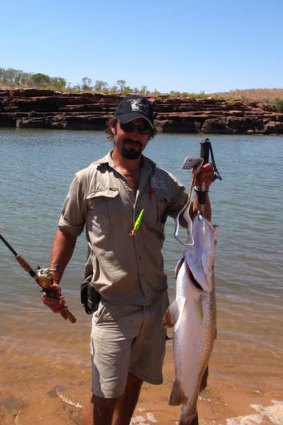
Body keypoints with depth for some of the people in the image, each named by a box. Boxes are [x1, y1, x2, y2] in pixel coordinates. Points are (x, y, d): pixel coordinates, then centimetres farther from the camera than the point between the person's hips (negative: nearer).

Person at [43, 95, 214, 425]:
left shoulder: (164, 182, 5)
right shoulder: (88, 179, -3)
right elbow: (67, 231, 3)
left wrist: (202, 189, -10)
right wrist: (53, 280, -8)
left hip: (155, 305, 4)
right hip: (112, 307, -4)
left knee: (134, 381, 19)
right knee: (105, 397, -4)